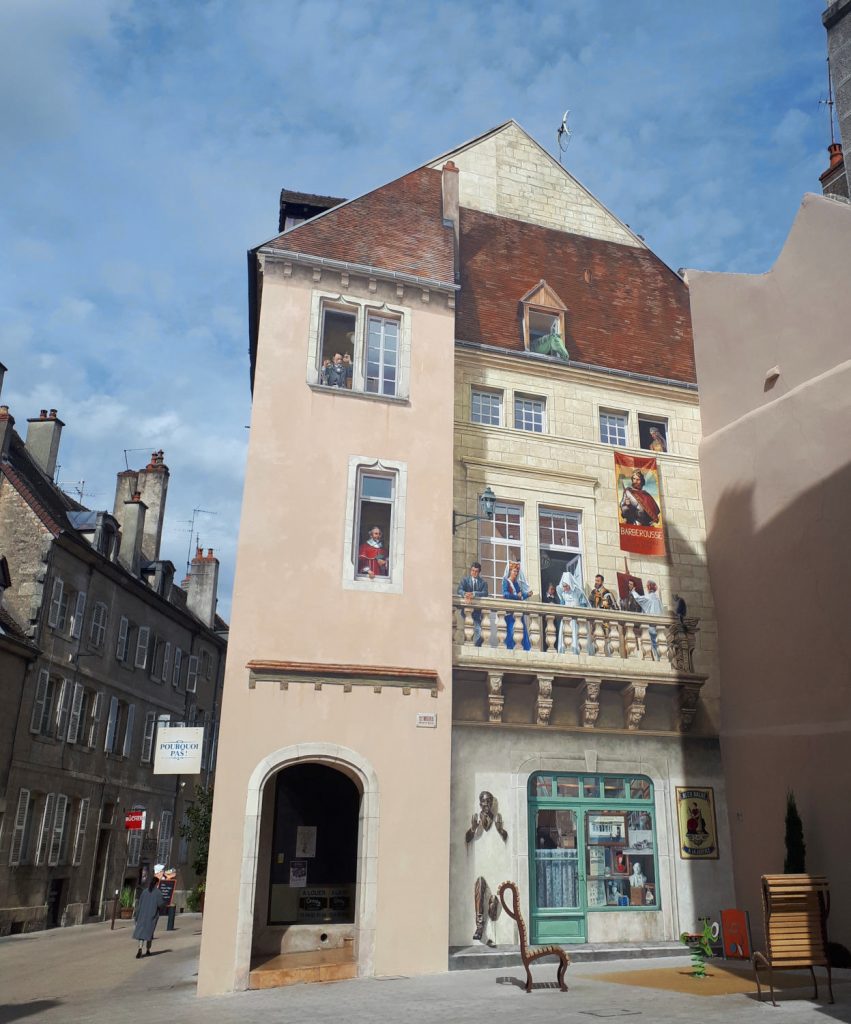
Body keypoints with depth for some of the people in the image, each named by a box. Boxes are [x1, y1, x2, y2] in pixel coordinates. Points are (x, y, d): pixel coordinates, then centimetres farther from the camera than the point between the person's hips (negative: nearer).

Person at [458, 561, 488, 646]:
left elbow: (485, 593, -5)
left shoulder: (483, 582, 12)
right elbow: (459, 590, -5)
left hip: (477, 610, 1)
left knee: (477, 630, -9)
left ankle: (477, 645, -6)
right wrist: (465, 595, -29)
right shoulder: (465, 579, 11)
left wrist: (473, 594, -23)